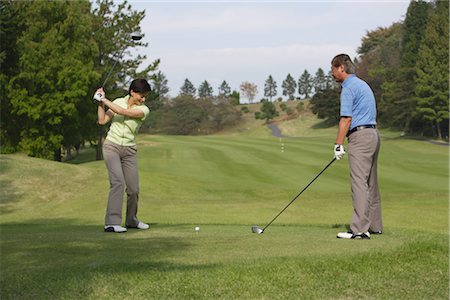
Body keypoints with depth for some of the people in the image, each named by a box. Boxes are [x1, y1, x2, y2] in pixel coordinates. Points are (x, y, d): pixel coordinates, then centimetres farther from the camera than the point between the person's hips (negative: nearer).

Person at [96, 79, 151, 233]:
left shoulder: (144, 110, -3)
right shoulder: (118, 101, 2)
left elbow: (122, 112, -18)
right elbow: (102, 120, 0)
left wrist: (105, 100, -14)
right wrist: (100, 103, -9)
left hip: (129, 150, 2)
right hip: (112, 146, -2)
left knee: (133, 188, 2)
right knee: (118, 181, -20)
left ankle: (131, 220, 27)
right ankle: (112, 222, -24)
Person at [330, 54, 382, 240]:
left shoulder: (349, 88, -10)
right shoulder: (362, 84, 20)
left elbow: (346, 119, -16)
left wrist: (338, 145, -11)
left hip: (360, 136, -10)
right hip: (373, 134, 10)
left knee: (359, 183, -13)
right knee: (370, 184, 14)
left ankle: (360, 229, -17)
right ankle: (374, 226, 20)